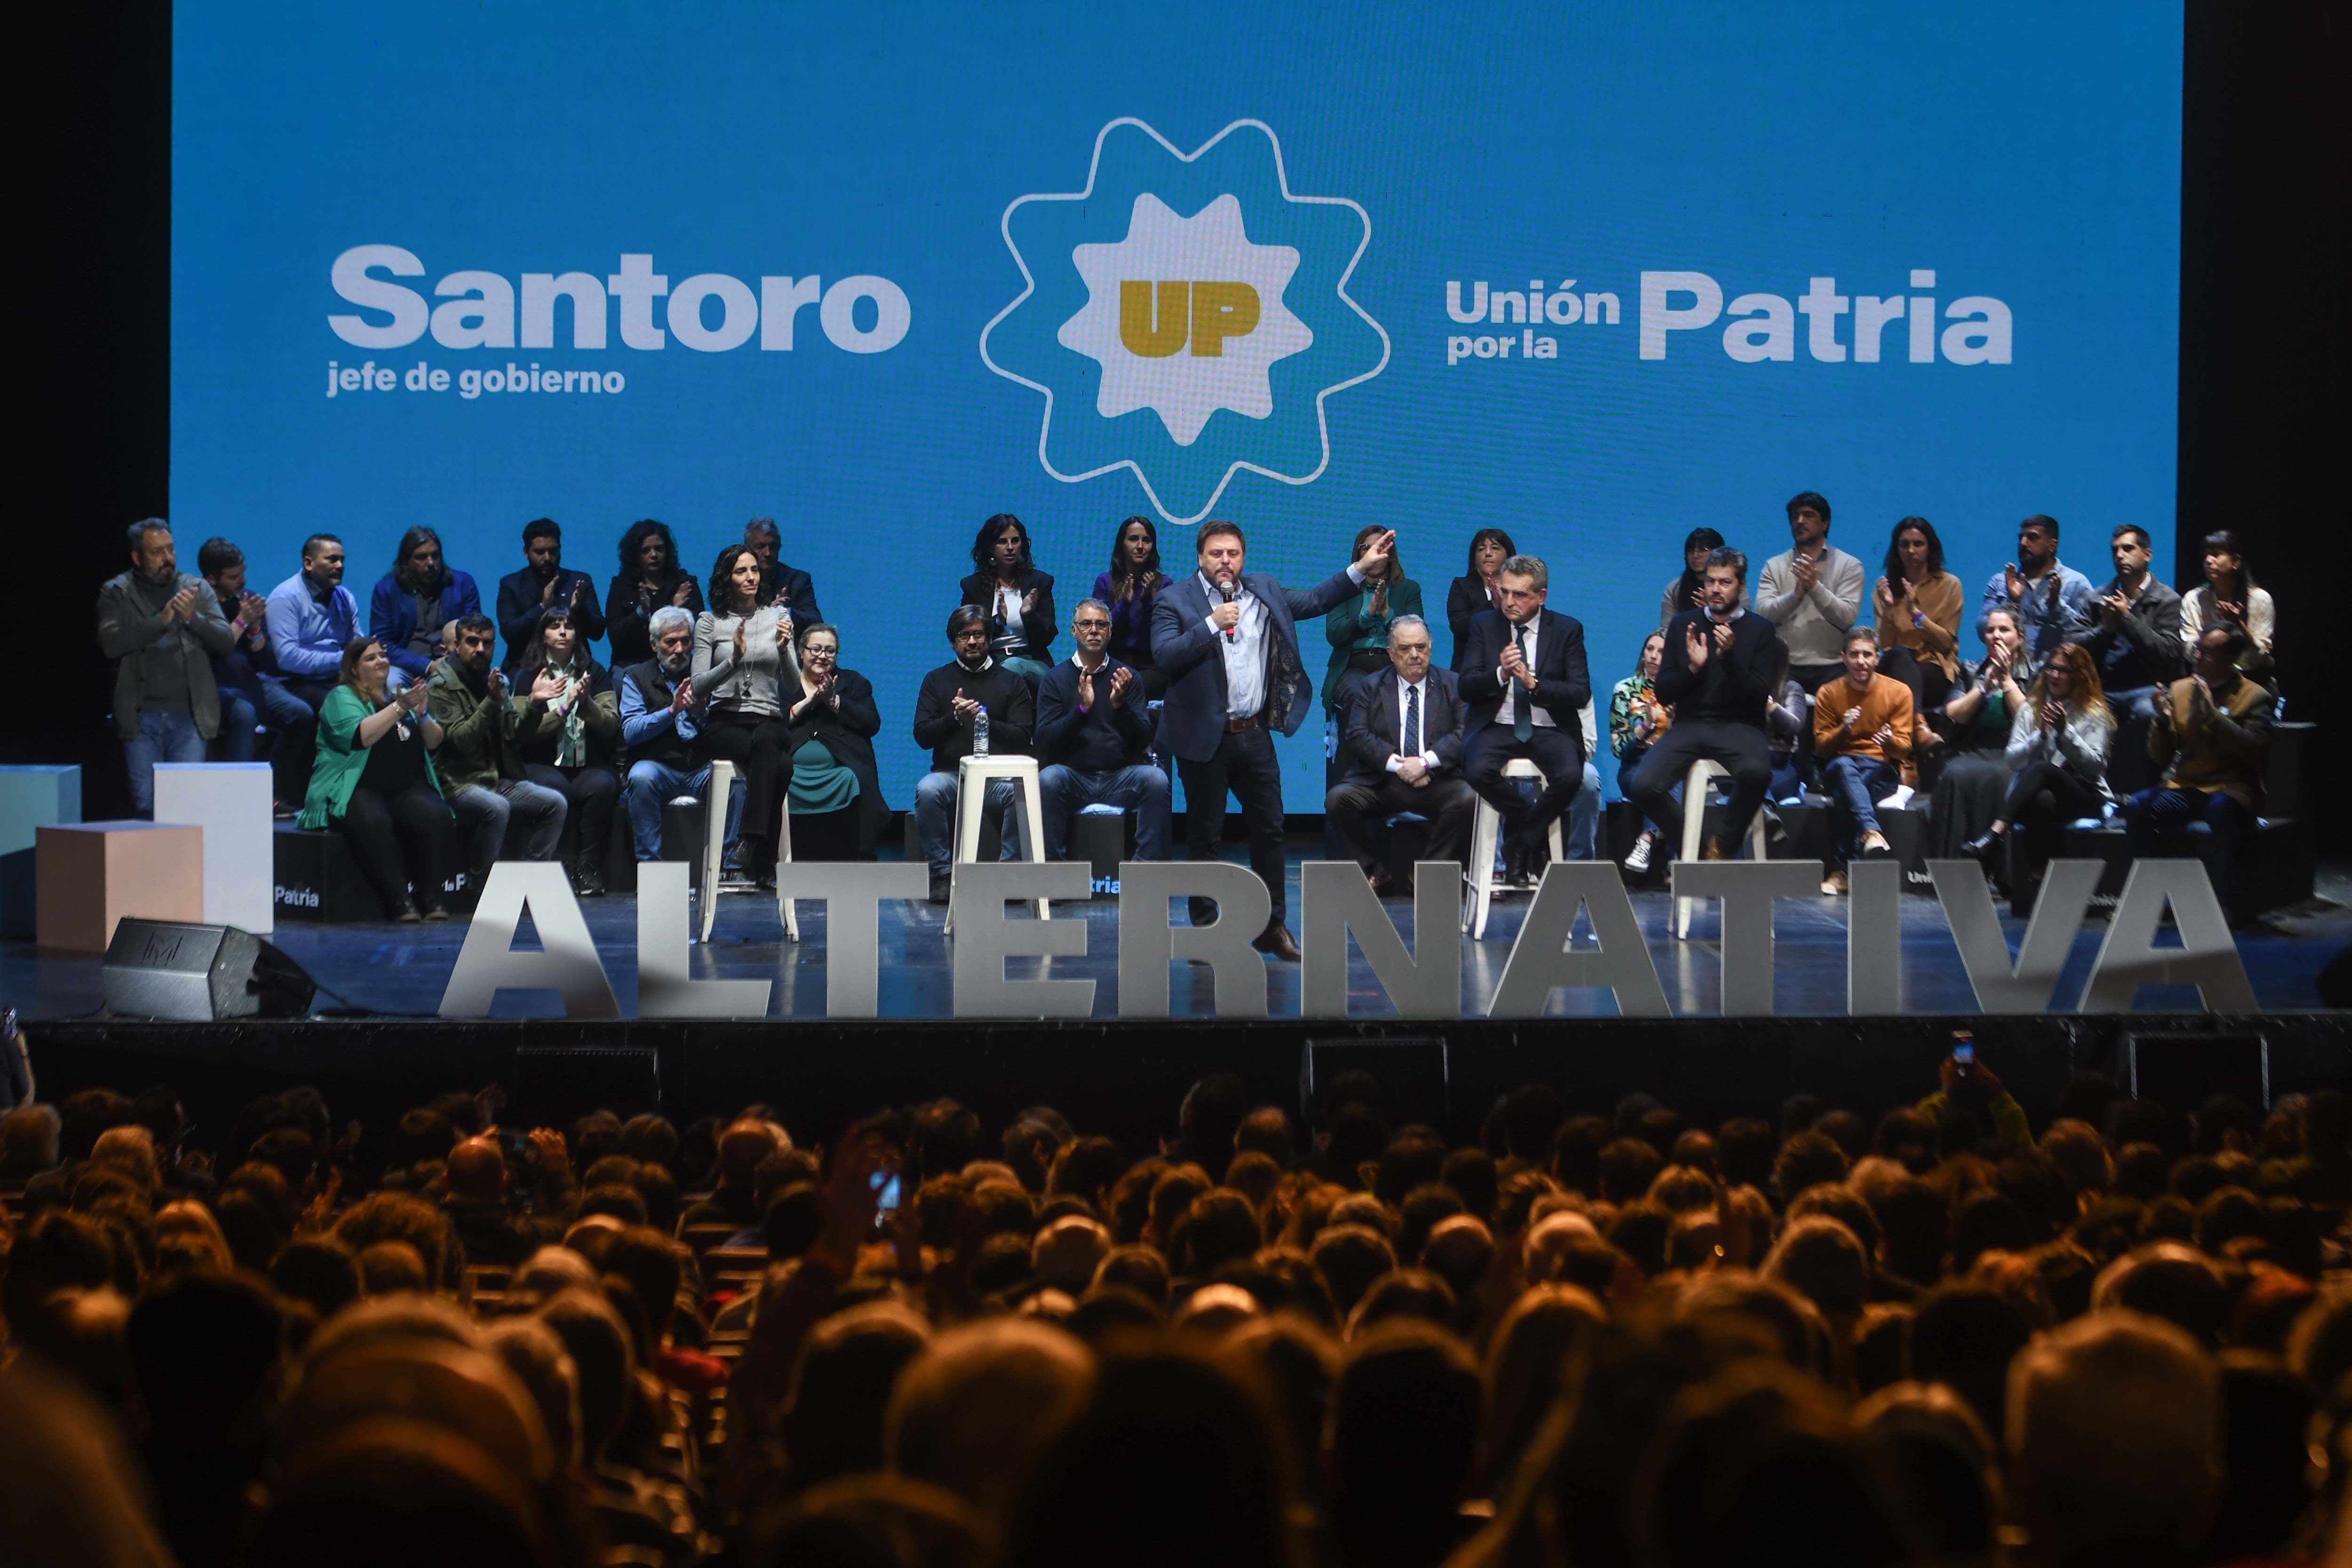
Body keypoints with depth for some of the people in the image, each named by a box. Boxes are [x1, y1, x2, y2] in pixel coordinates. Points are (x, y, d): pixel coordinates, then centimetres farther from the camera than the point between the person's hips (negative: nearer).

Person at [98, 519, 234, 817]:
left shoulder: (198, 589, 12)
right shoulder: (116, 593, 6)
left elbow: (226, 641, 5)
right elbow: (111, 644, -8)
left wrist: (193, 618, -13)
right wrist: (161, 620, -14)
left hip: (189, 715, 1)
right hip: (142, 716, -1)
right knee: (145, 803, -3)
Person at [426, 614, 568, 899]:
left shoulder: (496, 680, 16)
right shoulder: (442, 685, -5)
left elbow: (517, 736, 12)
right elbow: (460, 740, -18)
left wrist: (533, 704, -4)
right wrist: (491, 702, -27)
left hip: (501, 780, 7)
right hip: (460, 783, -7)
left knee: (554, 803, -13)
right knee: (496, 807, -36)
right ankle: (480, 891, -25)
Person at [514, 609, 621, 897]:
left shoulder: (595, 672, 13)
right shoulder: (531, 676, 7)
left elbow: (611, 725, 2)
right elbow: (524, 733, -6)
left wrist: (586, 703, -15)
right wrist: (566, 706, -14)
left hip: (589, 765, 1)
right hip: (544, 766, -1)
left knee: (602, 786, -32)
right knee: (557, 788, -35)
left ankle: (590, 869, -26)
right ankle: (566, 867, -28)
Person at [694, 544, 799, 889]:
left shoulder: (778, 617, 13)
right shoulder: (710, 622, 8)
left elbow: (793, 687, 8)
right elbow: (699, 687, 0)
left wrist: (783, 650, -11)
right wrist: (734, 659, -14)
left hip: (770, 722, 2)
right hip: (725, 723, -2)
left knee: (766, 740, -40)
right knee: (781, 765, -36)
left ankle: (753, 844, -46)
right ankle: (764, 860, -37)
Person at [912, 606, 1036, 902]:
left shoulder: (1012, 681, 15)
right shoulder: (937, 680, 17)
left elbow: (1022, 737, 2)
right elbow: (922, 735, 5)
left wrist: (984, 720, -11)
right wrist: (955, 718, -11)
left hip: (999, 776, 0)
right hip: (951, 774, 1)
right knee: (928, 790, -34)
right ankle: (943, 875, -27)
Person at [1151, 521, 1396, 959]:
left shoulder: (1264, 591, 10)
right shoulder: (1175, 600, -6)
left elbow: (1314, 601, 20)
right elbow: (1164, 655, -18)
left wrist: (1362, 568, 14)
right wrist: (1212, 624, -23)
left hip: (1255, 733, 5)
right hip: (1206, 738, -5)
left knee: (1269, 830, 8)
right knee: (1205, 836, 3)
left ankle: (1272, 927, 18)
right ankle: (1205, 931, 11)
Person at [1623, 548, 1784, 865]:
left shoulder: (1760, 630, 6)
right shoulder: (1683, 625, 13)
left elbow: (1760, 695, -5)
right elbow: (1663, 693, 9)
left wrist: (1729, 657, -18)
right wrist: (1692, 668, -10)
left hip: (1738, 727, -2)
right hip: (1689, 724, 2)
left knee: (1756, 772, -38)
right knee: (1641, 787, -24)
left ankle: (1724, 848, -11)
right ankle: (1694, 848, 0)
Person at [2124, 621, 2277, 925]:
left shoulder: (2255, 697, 2)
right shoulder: (2179, 689, 14)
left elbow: (2253, 749, -15)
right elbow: (2161, 756, 15)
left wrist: (2211, 714, -19)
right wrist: (2162, 721, -5)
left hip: (2230, 790, -4)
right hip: (2184, 789, 4)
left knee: (2221, 810, -39)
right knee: (2137, 807, -26)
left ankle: (2228, 901, -29)